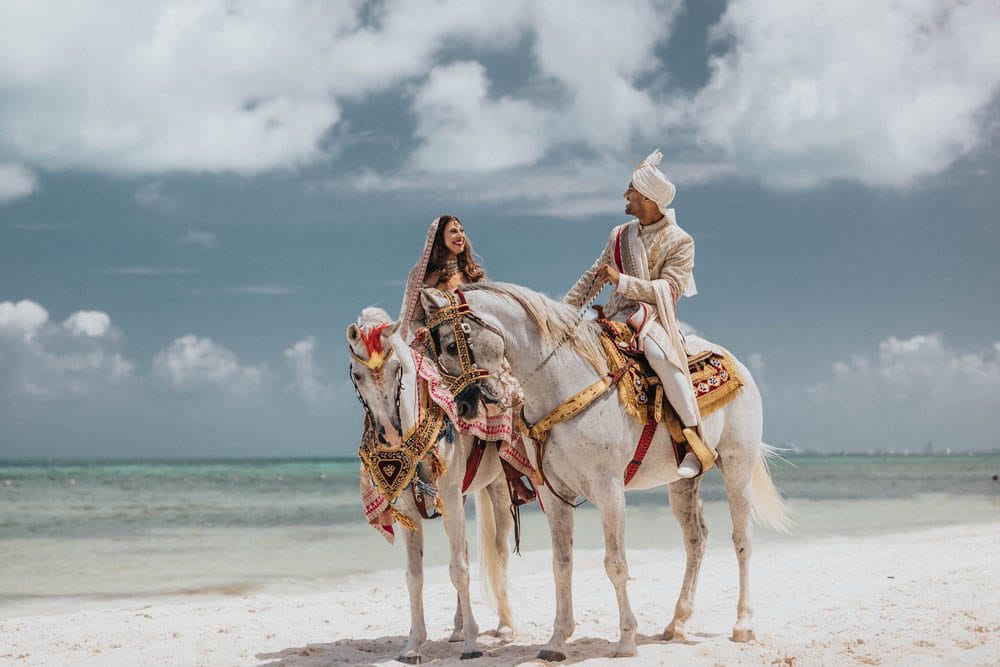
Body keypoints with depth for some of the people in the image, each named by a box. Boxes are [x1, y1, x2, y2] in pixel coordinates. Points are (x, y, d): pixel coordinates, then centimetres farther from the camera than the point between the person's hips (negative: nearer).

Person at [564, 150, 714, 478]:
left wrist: (622, 281, -19)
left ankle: (695, 441, -33)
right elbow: (592, 279, 19)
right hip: (617, 316, 6)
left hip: (655, 318, -6)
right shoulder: (620, 235, 15)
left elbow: (669, 290, -12)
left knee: (660, 354, -38)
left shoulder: (680, 241, -2)